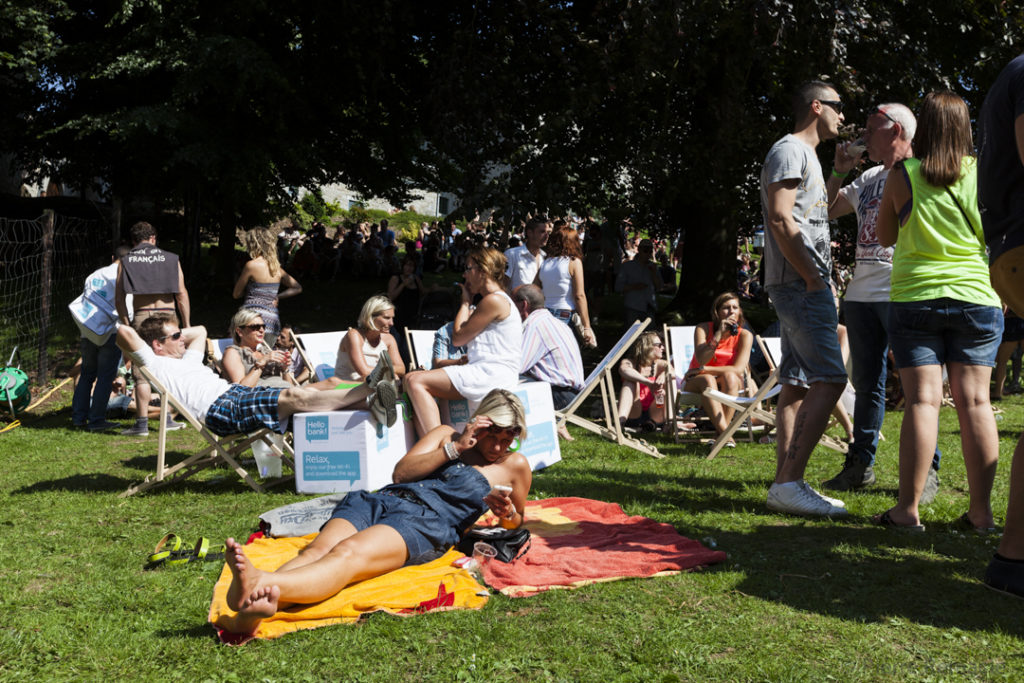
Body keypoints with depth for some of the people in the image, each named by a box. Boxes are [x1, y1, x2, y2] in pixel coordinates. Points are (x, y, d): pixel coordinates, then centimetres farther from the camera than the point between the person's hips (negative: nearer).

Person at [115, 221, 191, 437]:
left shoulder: (125, 262, 7)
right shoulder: (170, 259, 7)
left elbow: (119, 297, 0)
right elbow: (182, 294, 2)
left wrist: (126, 323, 7)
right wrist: (186, 325, 5)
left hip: (141, 317, 0)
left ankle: (142, 423, 2)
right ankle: (168, 419, 14)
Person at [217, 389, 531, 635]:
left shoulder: (514, 465, 22)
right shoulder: (446, 435, 27)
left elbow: (516, 520, 31)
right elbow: (400, 472, 13)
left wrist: (506, 513, 7)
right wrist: (453, 448, 4)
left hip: (425, 523, -4)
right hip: (382, 500, 4)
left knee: (348, 554, -36)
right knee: (317, 550, -31)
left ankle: (258, 584, -66)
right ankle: (249, 612, -61)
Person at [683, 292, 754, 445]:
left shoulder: (744, 335, -7)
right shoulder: (703, 328, -8)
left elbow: (738, 369, -17)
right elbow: (701, 360, -22)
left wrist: (702, 369, -18)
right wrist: (719, 334, -29)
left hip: (730, 385, 1)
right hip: (696, 382, 0)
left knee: (730, 377, -33)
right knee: (707, 380, -35)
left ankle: (721, 428, -41)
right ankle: (725, 433, -46)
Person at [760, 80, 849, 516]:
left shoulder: (805, 155, 25)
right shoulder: (790, 150, -7)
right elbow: (780, 218, -18)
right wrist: (813, 278, -19)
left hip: (804, 285, 11)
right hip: (801, 284, -11)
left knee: (797, 383, 7)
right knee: (829, 379, -15)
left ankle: (784, 485, 9)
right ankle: (789, 482, -16)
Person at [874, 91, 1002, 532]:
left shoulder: (903, 175, -2)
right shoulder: (984, 173, 2)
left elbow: (885, 236, 9)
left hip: (914, 297, -1)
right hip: (977, 297, 2)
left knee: (922, 399, -3)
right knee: (974, 401, 4)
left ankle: (908, 508, -3)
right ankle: (981, 509, 6)